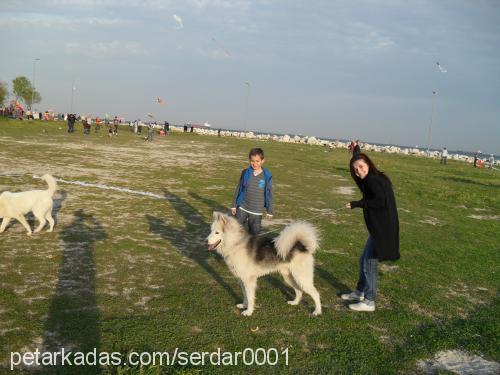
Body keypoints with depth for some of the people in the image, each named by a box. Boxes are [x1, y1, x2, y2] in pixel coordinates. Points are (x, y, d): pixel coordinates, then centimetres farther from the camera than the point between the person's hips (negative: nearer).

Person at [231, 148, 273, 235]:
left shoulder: (266, 176, -8)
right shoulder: (245, 173, -3)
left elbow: (269, 194, -1)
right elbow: (239, 189, 6)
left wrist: (270, 211, 2)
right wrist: (234, 205, 7)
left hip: (256, 211, -2)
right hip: (242, 208, 2)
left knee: (254, 232, 5)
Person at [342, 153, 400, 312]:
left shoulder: (373, 180, -19)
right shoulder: (374, 178, 10)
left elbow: (380, 201, -31)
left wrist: (357, 204, -18)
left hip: (382, 229, -10)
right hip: (378, 227, 10)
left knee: (369, 264, 0)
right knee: (364, 260, 20)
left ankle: (369, 302, 13)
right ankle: (359, 292, 37)